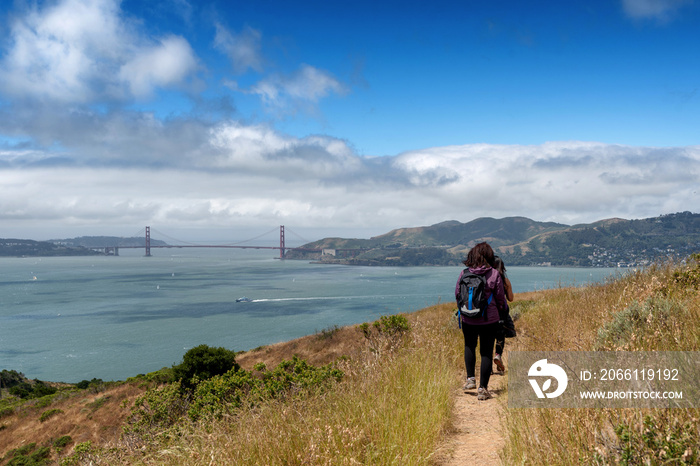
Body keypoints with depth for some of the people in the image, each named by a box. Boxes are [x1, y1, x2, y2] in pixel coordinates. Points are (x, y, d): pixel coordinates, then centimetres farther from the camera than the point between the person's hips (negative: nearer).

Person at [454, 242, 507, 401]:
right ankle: (483, 389, 9)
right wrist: (502, 309, 18)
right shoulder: (494, 274, -10)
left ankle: (470, 378, 16)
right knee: (486, 352, 7)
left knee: (469, 346, 25)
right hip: (489, 319, -2)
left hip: (468, 319, 2)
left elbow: (457, 294, 4)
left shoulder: (464, 273, -6)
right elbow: (500, 298, -3)